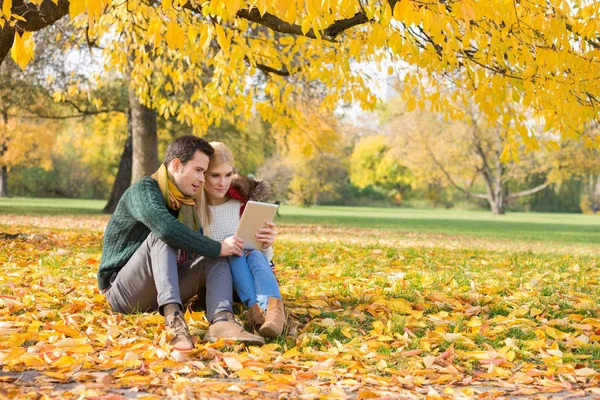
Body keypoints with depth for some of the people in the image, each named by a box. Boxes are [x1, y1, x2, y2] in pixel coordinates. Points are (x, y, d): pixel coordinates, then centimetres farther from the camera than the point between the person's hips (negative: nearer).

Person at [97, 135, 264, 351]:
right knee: (161, 236, -30)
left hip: (164, 290, 7)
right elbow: (166, 227, -33)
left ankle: (221, 320, -41)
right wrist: (217, 248, -27)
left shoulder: (186, 202, 14)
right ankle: (173, 317, -48)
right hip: (123, 292, -7)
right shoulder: (143, 190, -13)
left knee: (217, 258, -11)